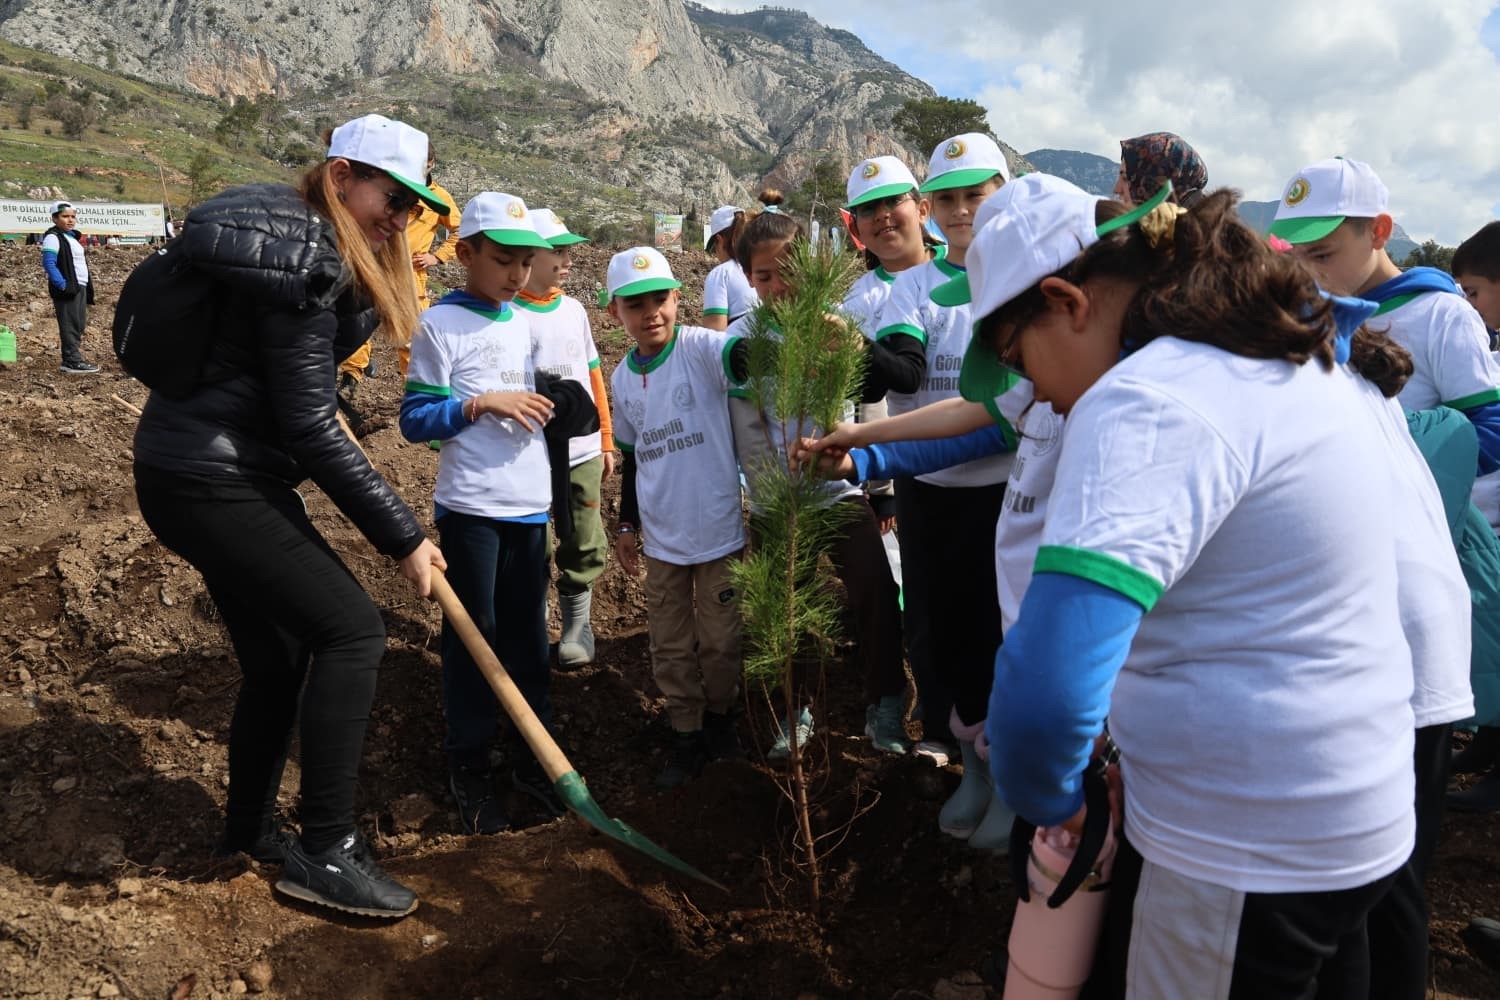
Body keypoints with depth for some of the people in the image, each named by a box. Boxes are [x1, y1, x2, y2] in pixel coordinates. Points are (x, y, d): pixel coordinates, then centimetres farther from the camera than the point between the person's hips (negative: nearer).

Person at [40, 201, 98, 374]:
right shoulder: (53, 237, -8)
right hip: (68, 289, -9)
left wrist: (87, 289, 15)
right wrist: (63, 285, -23)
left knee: (79, 326, 12)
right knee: (70, 326, -8)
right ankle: (73, 362, -6)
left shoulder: (73, 236, 18)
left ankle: (72, 360, 18)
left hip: (80, 288, 9)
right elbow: (48, 264, -16)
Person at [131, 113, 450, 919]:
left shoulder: (295, 235, 10)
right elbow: (310, 431, -21)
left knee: (278, 656, 15)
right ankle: (326, 852, -4)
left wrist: (371, 288, 6)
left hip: (198, 472, 10)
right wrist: (403, 536, -18)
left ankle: (249, 829, 32)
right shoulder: (301, 264, -21)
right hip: (211, 480, -10)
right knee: (351, 626, -11)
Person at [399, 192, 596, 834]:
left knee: (528, 635, 11)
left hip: (529, 505, 5)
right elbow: (414, 419, -9)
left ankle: (532, 757, 24)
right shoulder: (440, 324, -5)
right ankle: (469, 769, 17)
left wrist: (553, 409, 2)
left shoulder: (526, 325, 13)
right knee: (473, 637, 3)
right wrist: (482, 404, -18)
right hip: (470, 508, -5)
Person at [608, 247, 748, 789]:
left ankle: (720, 717, 37)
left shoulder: (699, 349, -14)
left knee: (721, 640, 11)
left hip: (718, 527, -4)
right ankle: (687, 735, 31)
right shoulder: (622, 379, 3)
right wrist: (626, 524, 15)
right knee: (670, 647, 14)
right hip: (661, 537, 4)